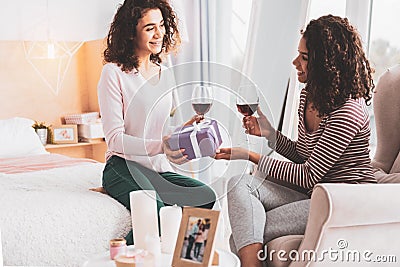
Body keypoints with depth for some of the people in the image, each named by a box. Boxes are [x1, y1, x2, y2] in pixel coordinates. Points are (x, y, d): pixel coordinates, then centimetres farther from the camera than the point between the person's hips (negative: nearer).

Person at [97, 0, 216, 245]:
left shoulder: (166, 75, 16)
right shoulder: (114, 73, -4)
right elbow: (115, 138, -10)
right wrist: (159, 146, -25)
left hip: (160, 169, 6)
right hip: (123, 167, -6)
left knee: (207, 196, -24)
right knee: (155, 211, -36)